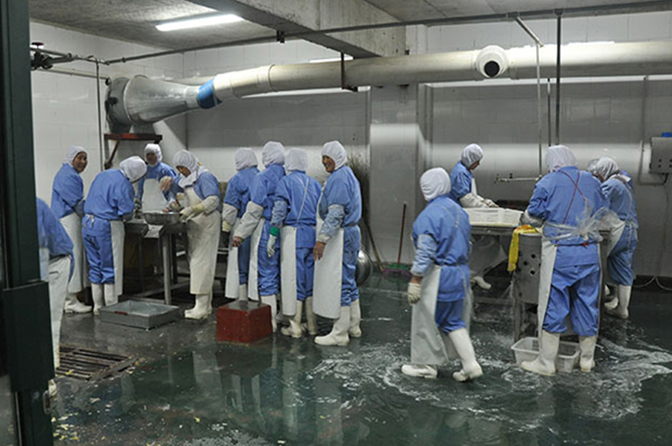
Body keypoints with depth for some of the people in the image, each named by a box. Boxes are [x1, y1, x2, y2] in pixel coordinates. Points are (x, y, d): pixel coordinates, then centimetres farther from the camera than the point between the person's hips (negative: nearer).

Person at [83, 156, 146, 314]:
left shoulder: (103, 174, 10)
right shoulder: (124, 185, -16)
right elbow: (127, 213, -15)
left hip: (87, 223, 8)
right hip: (106, 226, -8)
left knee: (95, 266, 15)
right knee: (111, 268, 4)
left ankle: (97, 306, 22)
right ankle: (111, 307, 10)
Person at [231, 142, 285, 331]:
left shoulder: (262, 178, -11)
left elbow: (254, 210, -15)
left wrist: (240, 233, -10)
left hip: (266, 230, -6)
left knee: (266, 274, 0)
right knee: (282, 273, 15)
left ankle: (270, 321, 3)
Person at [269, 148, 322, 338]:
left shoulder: (286, 182, -3)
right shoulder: (314, 183, 13)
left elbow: (279, 210, -12)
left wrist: (272, 236, -11)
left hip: (294, 232, -6)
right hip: (313, 233, 6)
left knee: (293, 277, -1)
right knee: (310, 277, 11)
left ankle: (295, 326, 2)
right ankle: (312, 324, 17)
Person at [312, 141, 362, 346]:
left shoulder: (339, 179, -16)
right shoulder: (348, 175, 17)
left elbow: (336, 213, -24)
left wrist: (322, 239, -26)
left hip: (340, 235, -11)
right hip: (351, 232, 11)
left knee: (338, 282, -6)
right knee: (348, 279, 17)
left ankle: (340, 333, 1)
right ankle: (353, 326, 27)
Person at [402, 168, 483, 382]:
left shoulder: (429, 215, -18)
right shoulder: (459, 211, 9)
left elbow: (425, 253, -21)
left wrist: (415, 281, -17)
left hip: (438, 276, -8)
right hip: (460, 274, 8)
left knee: (426, 320, 8)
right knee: (454, 321, 17)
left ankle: (425, 365, 20)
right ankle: (470, 365, 13)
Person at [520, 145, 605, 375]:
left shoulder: (547, 183, -7)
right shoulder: (592, 181, 7)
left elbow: (533, 216, -2)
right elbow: (601, 214, 17)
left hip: (559, 252, -4)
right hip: (589, 252, 4)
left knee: (553, 305, 3)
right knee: (587, 303, 14)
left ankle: (546, 363, 11)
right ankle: (587, 359, 27)